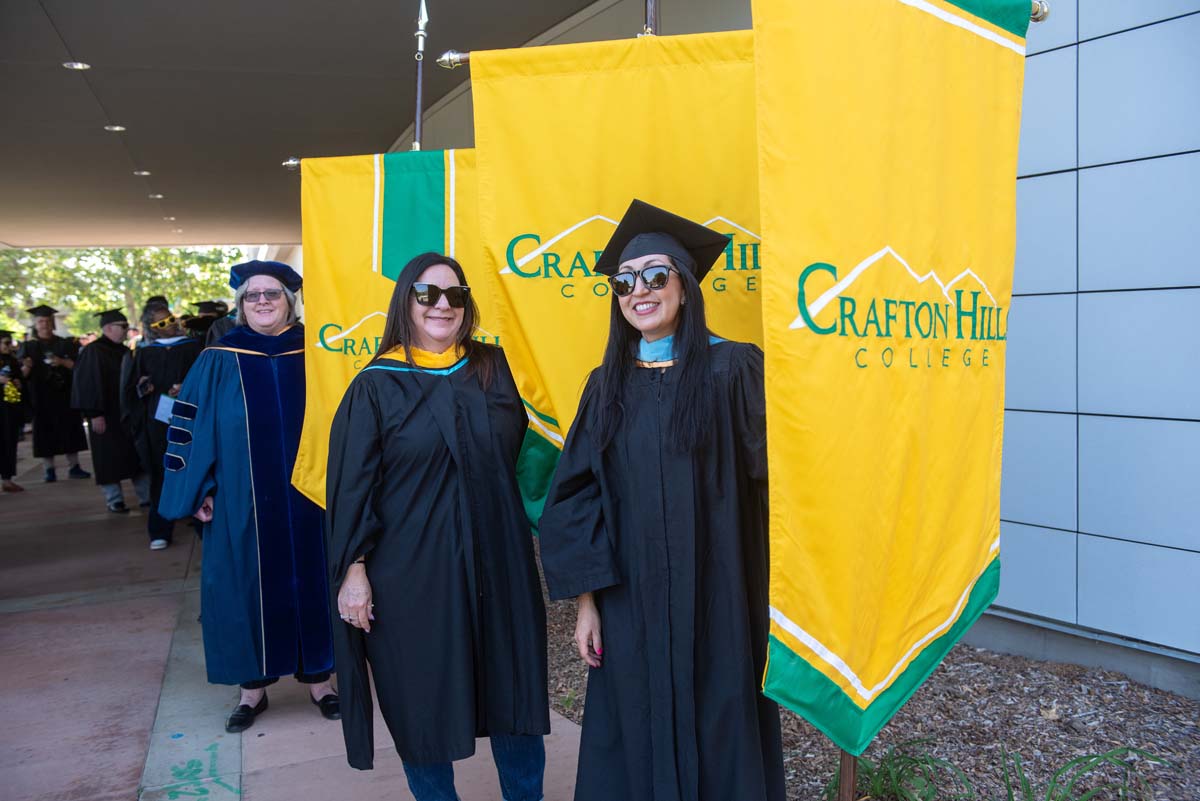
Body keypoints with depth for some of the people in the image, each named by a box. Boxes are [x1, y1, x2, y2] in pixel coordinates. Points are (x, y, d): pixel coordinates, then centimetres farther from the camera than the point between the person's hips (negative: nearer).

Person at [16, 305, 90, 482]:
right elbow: (21, 374, 1)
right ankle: (49, 470, 3)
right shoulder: (28, 347, 7)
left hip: (64, 395, 0)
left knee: (70, 431, 0)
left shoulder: (65, 344, 8)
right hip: (40, 397, 0)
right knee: (45, 434, -1)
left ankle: (74, 467, 4)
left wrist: (62, 362, -16)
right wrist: (26, 368, -21)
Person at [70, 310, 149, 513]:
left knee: (138, 453, 8)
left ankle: (146, 496, 14)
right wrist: (95, 414, -22)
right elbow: (89, 384, -17)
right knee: (110, 457, 1)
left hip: (127, 412, 7)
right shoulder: (93, 352, -12)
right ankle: (114, 500, 11)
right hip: (107, 415, -7)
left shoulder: (124, 351, 10)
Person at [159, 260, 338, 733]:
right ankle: (254, 685, 21)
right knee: (248, 586, 6)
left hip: (306, 497, 1)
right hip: (241, 501, 0)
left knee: (310, 581, 8)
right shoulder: (218, 361, 1)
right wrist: (200, 491, -3)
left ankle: (317, 676, 22)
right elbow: (192, 427, 2)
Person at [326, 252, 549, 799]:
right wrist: (353, 569, -9)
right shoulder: (377, 386, -3)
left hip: (498, 567, 3)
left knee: (515, 692, 12)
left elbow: (524, 456, 14)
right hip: (412, 574, -3)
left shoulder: (494, 370, 6)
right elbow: (352, 485, -4)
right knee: (423, 700, 9)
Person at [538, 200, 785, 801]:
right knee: (636, 738, 14)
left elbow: (775, 466, -11)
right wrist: (585, 601, 0)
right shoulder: (608, 385, 5)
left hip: (715, 599, -3)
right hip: (629, 603, 3)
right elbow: (576, 496, 4)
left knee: (717, 734, 10)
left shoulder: (733, 369, -6)